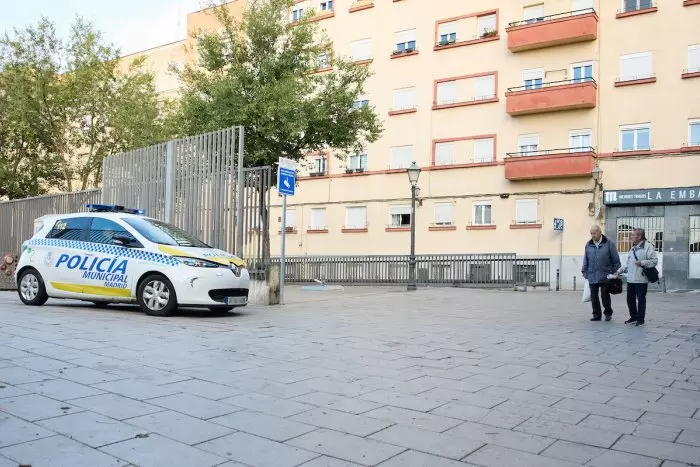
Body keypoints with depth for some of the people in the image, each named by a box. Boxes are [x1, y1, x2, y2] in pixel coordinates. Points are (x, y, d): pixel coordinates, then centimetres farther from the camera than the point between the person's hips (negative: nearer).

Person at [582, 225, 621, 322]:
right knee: (594, 297, 6)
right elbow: (585, 260, 15)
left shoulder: (609, 244, -2)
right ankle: (596, 315, 16)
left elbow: (616, 259, 1)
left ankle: (608, 313, 19)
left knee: (605, 296, 0)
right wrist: (584, 271, 11)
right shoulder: (588, 245, 9)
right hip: (592, 276, 4)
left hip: (605, 276, -4)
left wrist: (615, 272, 0)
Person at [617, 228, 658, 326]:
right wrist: (620, 271, 15)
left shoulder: (648, 246, -6)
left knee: (641, 299, 1)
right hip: (630, 279, 8)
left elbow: (655, 261, -13)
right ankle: (633, 317, 23)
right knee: (630, 299, 10)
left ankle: (640, 319, 11)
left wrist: (642, 263, -20)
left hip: (641, 280, -8)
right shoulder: (633, 248, 19)